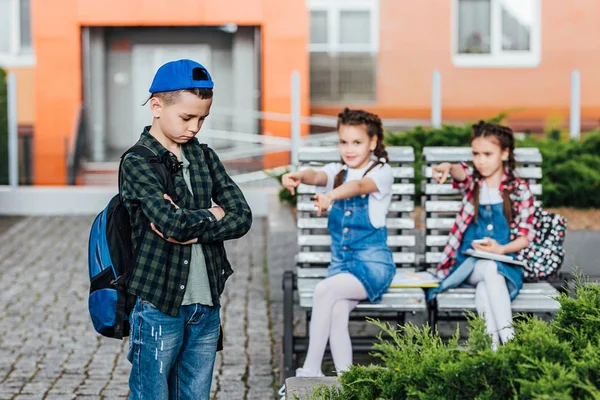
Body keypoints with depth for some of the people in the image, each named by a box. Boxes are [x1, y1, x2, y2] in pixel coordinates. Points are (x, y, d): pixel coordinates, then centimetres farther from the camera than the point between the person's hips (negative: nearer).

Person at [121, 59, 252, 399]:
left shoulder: (204, 156, 9)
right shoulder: (138, 163, -9)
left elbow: (242, 217, -1)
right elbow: (173, 223, -23)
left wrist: (191, 227, -15)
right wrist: (213, 214, -5)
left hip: (206, 306, 6)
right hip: (158, 305, -5)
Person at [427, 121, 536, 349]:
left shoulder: (519, 190, 5)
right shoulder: (472, 182, 10)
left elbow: (525, 236, 3)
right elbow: (461, 173, -17)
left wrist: (501, 249, -17)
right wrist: (447, 167, -42)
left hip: (504, 262, 0)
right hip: (469, 261, 1)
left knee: (485, 288, -35)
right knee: (489, 269, -35)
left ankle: (494, 345, -43)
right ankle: (508, 341, -44)